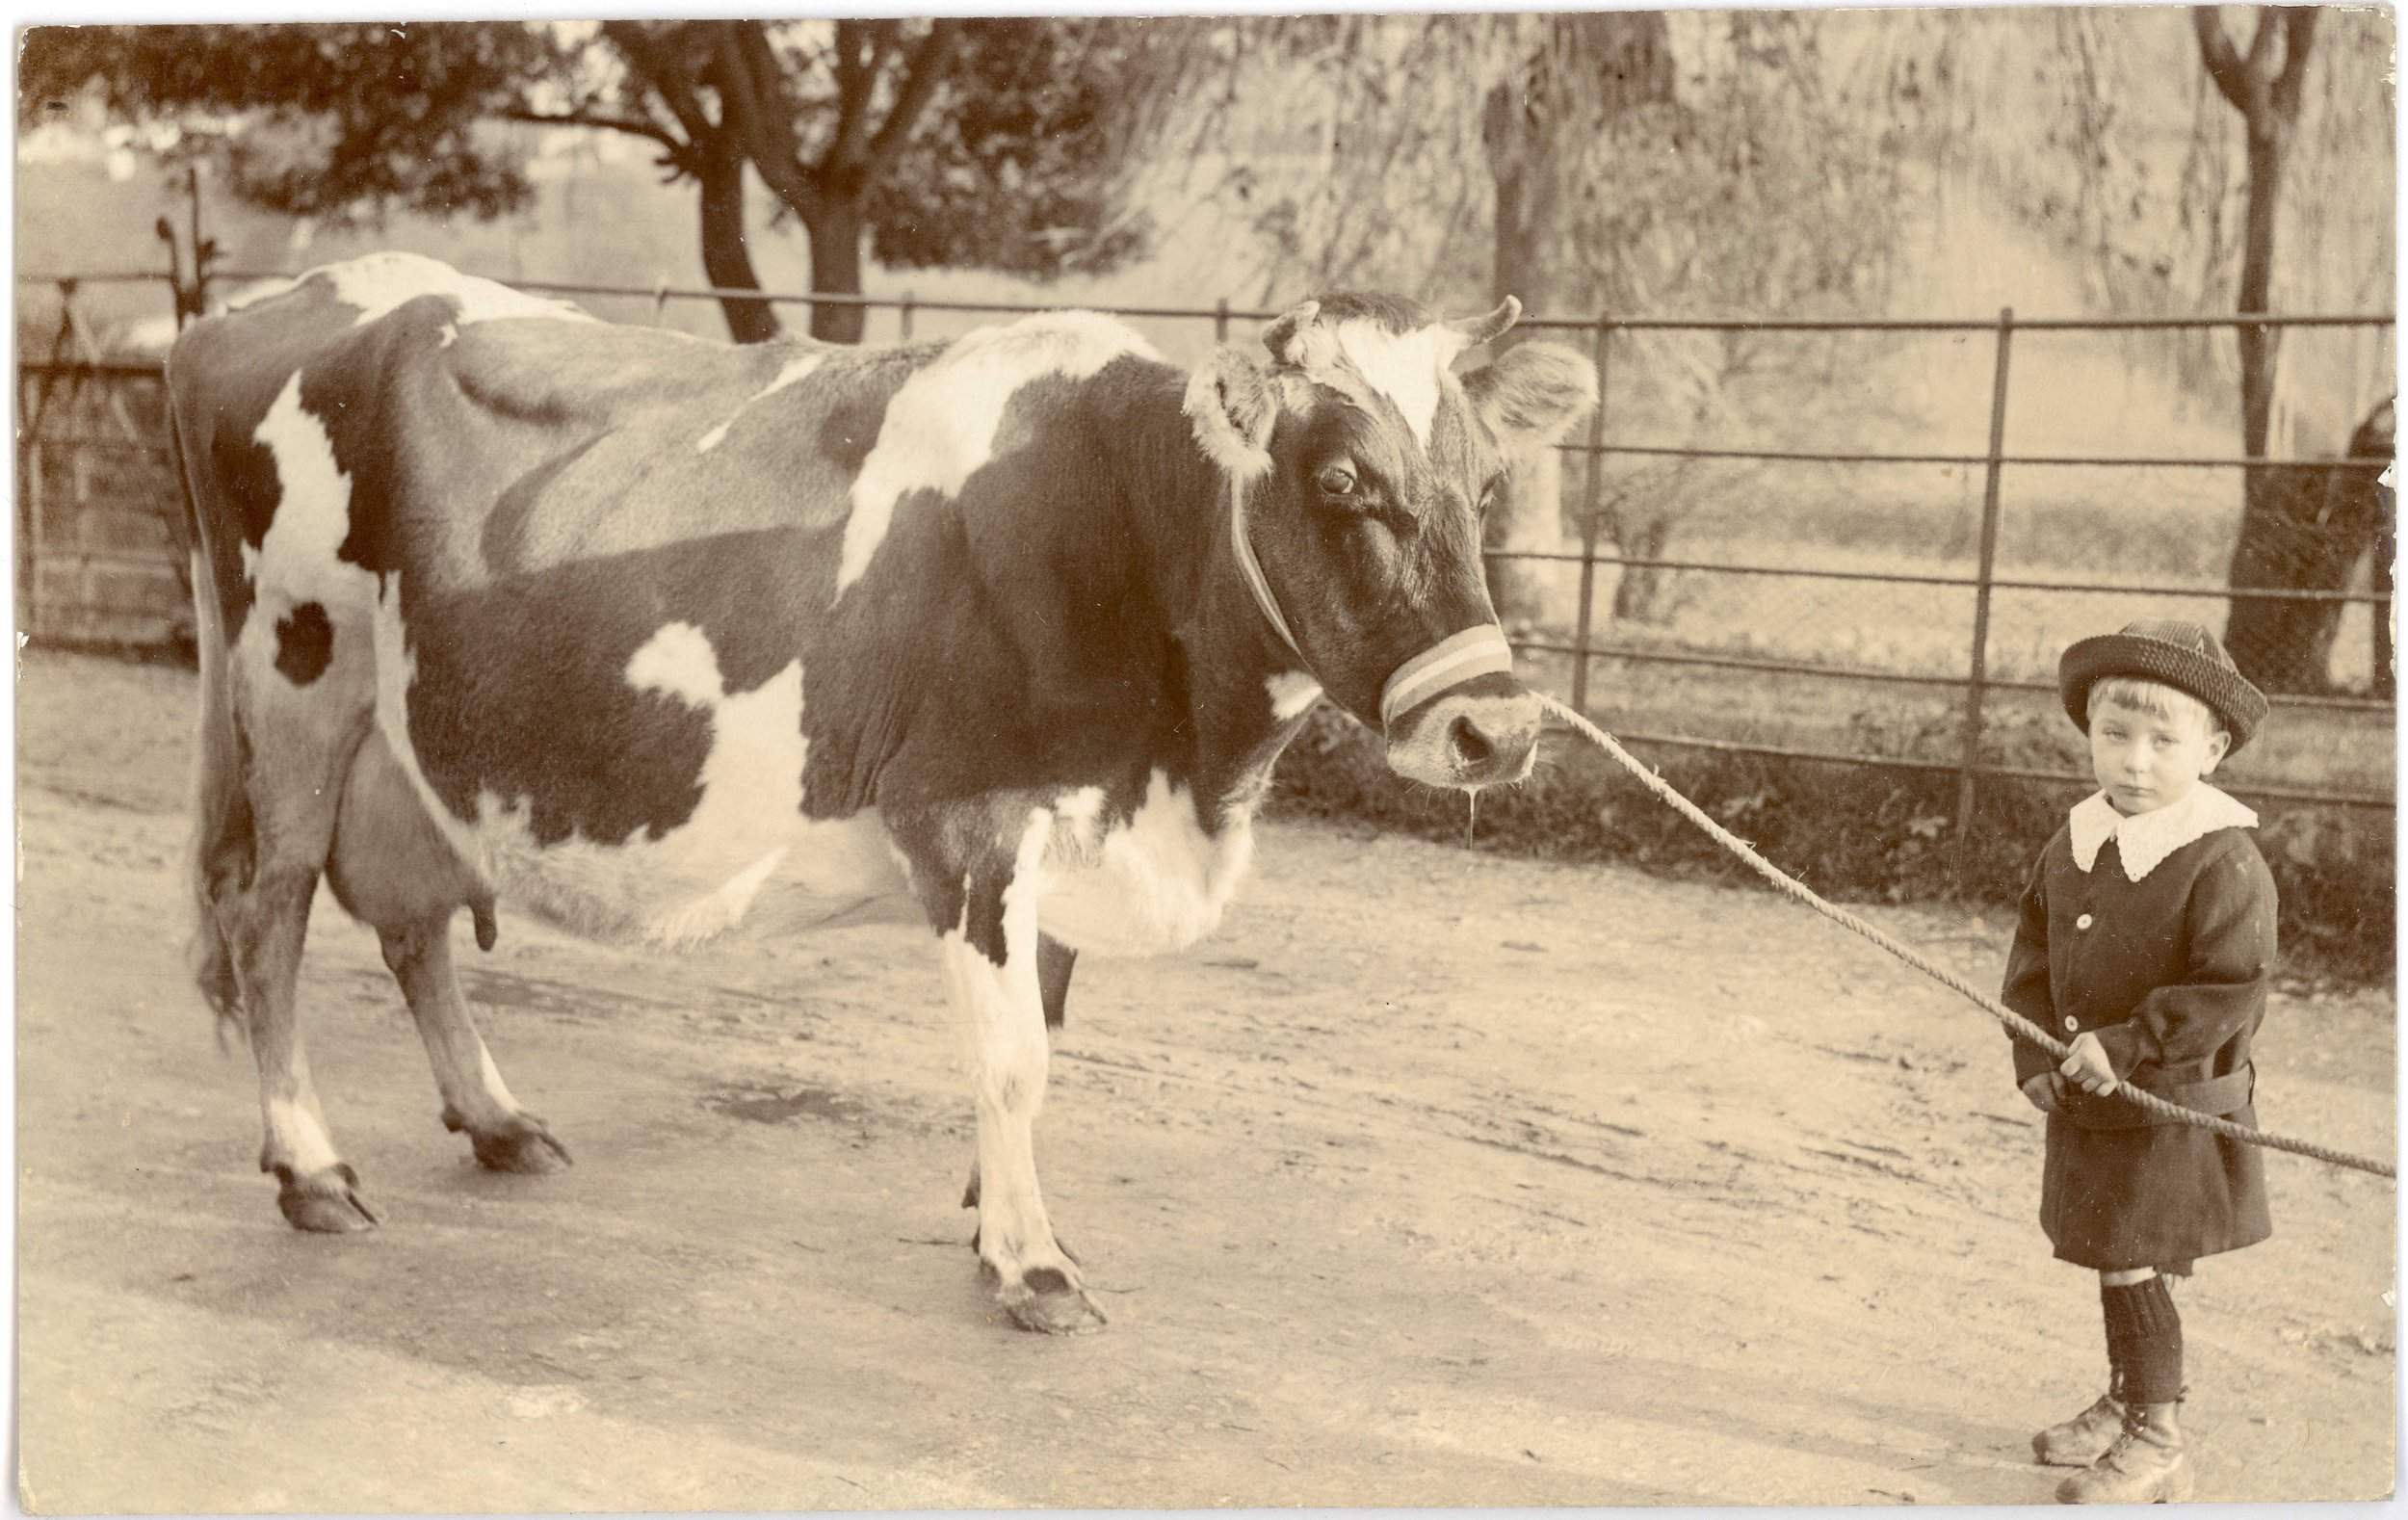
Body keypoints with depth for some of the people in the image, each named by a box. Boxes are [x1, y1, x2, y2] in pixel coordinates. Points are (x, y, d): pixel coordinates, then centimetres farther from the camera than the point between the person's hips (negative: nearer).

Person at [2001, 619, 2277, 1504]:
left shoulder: (2224, 863, -18)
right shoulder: (2072, 847, 2)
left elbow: (2231, 990, -21)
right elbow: (2033, 957, 10)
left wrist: (2125, 1047, -23)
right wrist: (2036, 1057, -1)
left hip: (2174, 1108, -6)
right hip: (2088, 1102, 6)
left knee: (2132, 1266, -3)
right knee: (2113, 1262, 17)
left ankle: (2157, 1440, 13)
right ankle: (2127, 1400, 36)